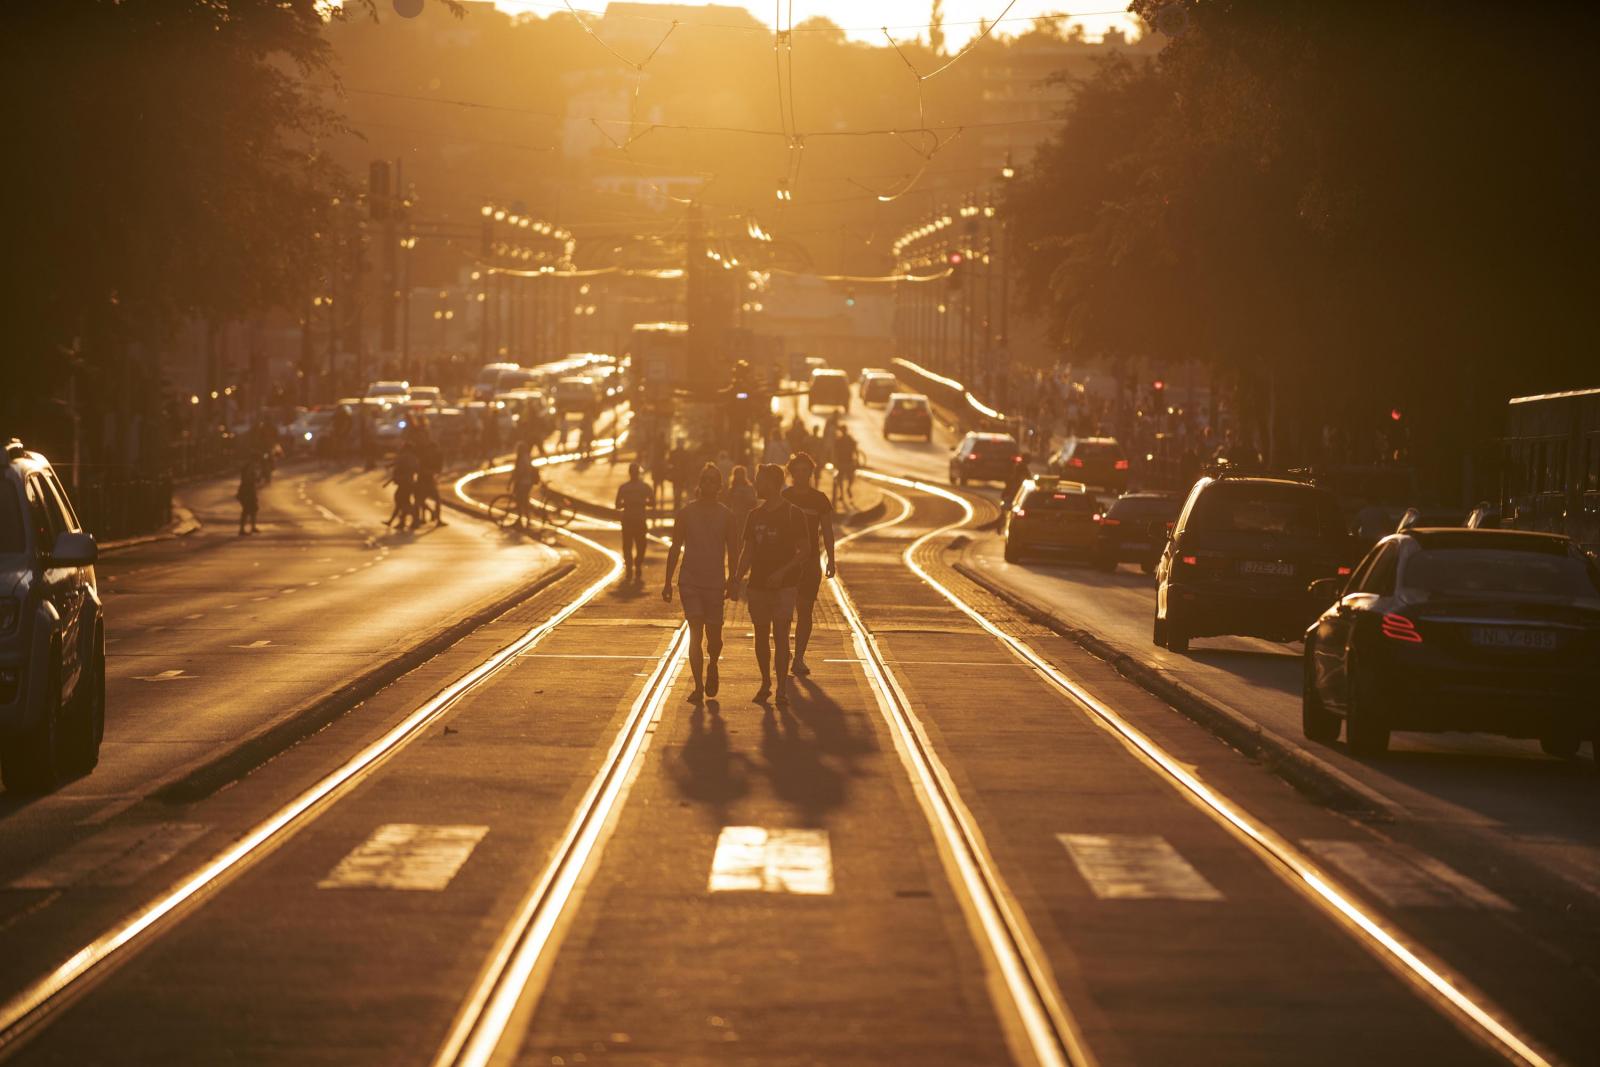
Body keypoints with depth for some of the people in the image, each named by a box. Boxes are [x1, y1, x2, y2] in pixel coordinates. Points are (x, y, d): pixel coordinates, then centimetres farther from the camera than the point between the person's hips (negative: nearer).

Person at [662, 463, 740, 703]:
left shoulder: (726, 516, 3)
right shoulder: (686, 513, 3)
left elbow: (733, 552, 8)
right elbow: (675, 549, 8)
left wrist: (732, 582, 1)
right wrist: (668, 582, 5)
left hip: (715, 583, 0)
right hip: (690, 581, 0)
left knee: (713, 635, 1)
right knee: (695, 633, -9)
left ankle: (712, 667, 33)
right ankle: (699, 686, -4)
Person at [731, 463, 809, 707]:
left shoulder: (792, 514, -5)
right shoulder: (755, 516, 11)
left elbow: (803, 552, -5)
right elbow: (748, 551, 14)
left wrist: (783, 571, -18)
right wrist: (738, 577, -2)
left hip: (783, 586, -5)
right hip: (758, 584, 5)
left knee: (780, 636, -9)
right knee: (761, 635, 9)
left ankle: (782, 689, -8)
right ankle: (765, 685, 20)